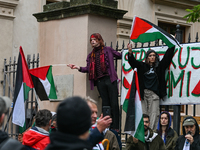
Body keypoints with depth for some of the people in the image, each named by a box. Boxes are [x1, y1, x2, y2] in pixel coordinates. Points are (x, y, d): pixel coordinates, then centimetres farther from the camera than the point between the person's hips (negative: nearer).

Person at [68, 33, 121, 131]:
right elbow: (88, 68, 16)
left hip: (110, 79, -4)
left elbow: (120, 55, 10)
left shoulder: (108, 50, 8)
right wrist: (78, 68, 3)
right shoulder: (91, 55, 20)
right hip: (100, 81, 4)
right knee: (105, 104, 5)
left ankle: (115, 127, -9)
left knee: (114, 104, -8)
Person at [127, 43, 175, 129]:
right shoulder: (142, 66, 12)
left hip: (154, 94, -1)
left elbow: (167, 57, 11)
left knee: (153, 115, -7)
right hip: (143, 93, 1)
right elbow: (133, 62, 1)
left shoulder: (159, 66, 12)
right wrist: (130, 53, -17)